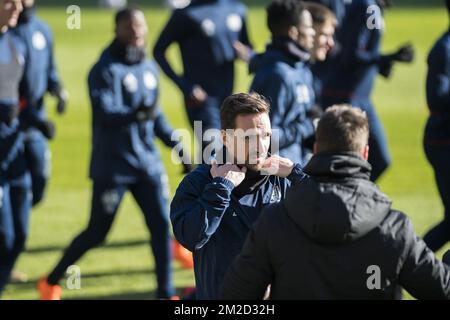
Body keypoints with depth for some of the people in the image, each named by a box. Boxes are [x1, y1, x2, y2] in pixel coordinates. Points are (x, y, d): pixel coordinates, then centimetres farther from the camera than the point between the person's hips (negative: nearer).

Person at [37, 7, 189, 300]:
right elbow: (104, 113, -24)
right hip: (112, 164, -6)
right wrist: (136, 114, -40)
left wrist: (175, 142, 20)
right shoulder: (106, 70, -12)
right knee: (96, 233, 2)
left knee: (161, 225, -3)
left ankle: (166, 293, 7)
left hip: (149, 163, 6)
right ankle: (51, 282, 21)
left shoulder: (149, 68, 10)